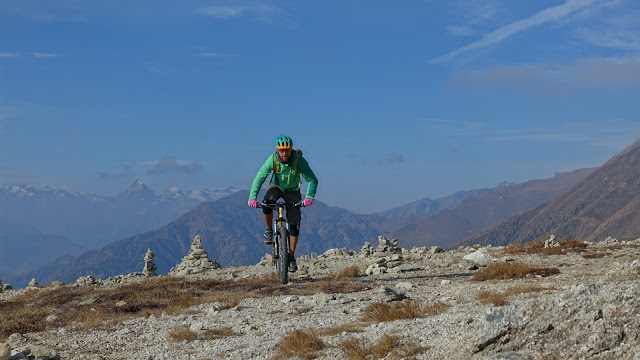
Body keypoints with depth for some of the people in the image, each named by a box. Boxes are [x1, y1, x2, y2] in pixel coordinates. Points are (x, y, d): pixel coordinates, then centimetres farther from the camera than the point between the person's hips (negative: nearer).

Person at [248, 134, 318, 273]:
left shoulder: (299, 160, -30)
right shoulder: (272, 159, -27)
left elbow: (312, 180, -30)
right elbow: (259, 177, -26)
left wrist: (309, 197, -47)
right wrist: (252, 197, -38)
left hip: (292, 191, 0)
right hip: (276, 186, 0)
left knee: (294, 225, -5)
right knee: (267, 204, -34)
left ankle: (291, 257, 6)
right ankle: (269, 230, -7)